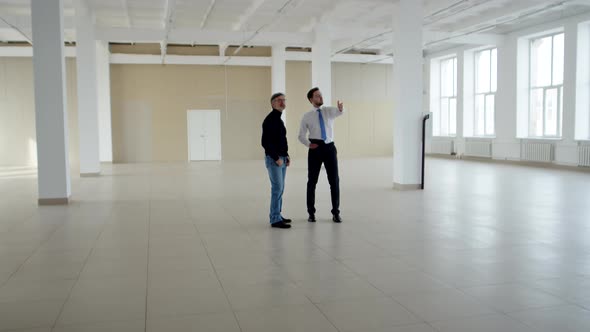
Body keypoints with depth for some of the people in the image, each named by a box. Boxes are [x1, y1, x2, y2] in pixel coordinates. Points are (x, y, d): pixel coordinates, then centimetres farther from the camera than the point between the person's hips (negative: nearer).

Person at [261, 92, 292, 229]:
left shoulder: (279, 120, 15)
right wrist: (276, 158, -19)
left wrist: (286, 156, 11)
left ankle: (277, 216, 19)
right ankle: (275, 220, -6)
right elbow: (265, 142, -20)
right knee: (277, 188, -10)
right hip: (273, 159, -9)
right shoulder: (269, 120, -13)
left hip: (281, 159, 9)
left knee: (279, 188, 11)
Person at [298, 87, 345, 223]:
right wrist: (308, 144, -11)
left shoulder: (329, 111, 4)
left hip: (329, 148, 1)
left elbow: (339, 111, -20)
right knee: (312, 182, 4)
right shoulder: (307, 116, 2)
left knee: (334, 181, 2)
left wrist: (341, 108, -44)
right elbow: (301, 136, 8)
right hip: (315, 150, -1)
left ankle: (336, 213, 14)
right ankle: (311, 213, 18)